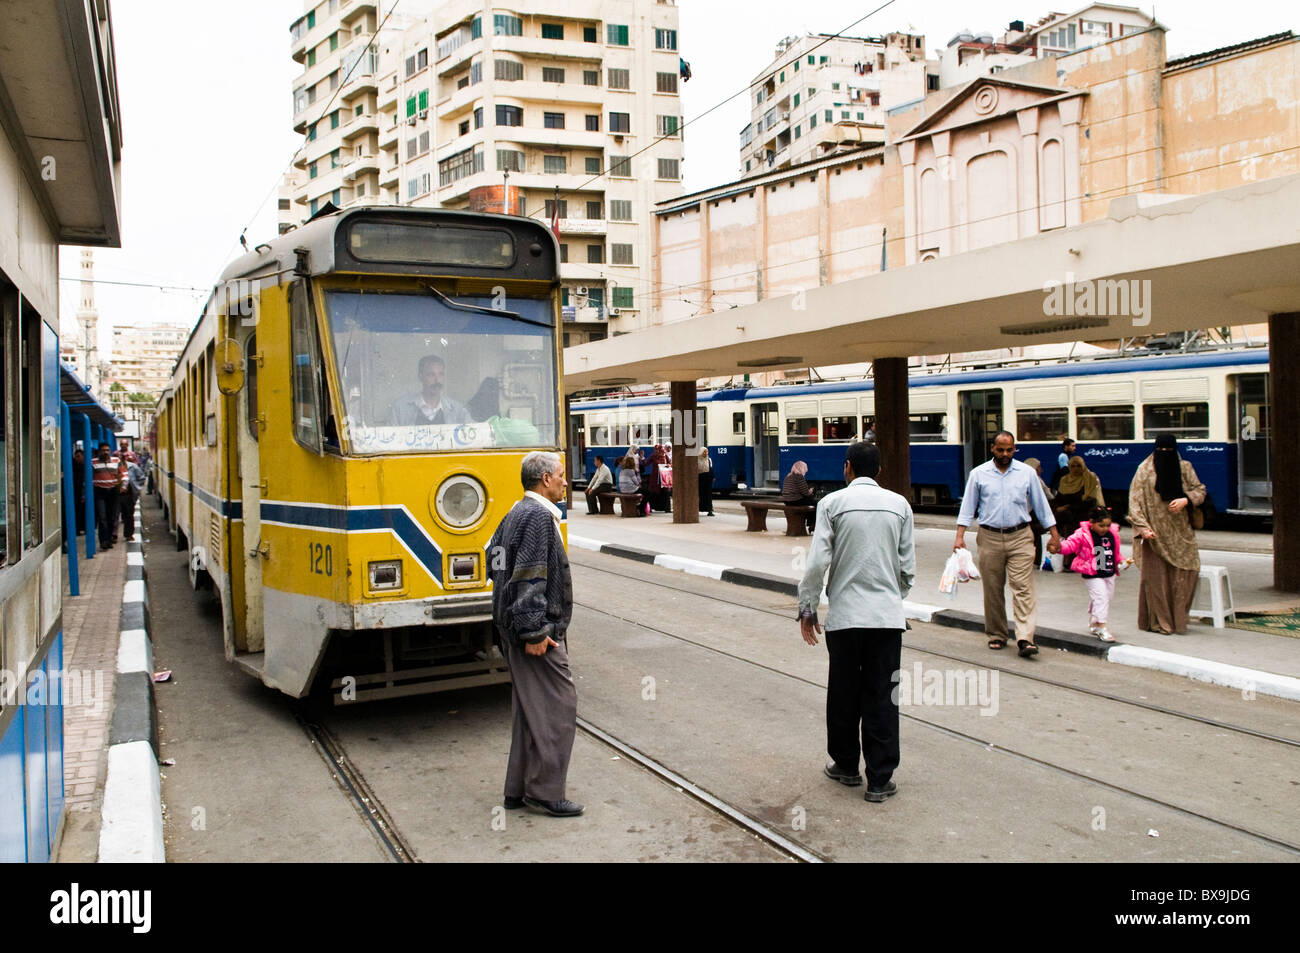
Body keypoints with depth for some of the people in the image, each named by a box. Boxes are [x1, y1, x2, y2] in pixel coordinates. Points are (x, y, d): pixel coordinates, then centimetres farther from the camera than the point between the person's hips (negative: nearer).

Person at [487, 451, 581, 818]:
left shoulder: (517, 513, 15)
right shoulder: (539, 516, -17)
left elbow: (494, 551, 26)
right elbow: (529, 577, -23)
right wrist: (534, 631, -22)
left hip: (515, 628, 11)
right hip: (536, 629, -11)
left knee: (528, 707, 15)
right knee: (557, 705, -4)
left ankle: (518, 790, 21)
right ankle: (545, 792, 2)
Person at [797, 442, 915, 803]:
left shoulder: (832, 503, -3)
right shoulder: (899, 504, 4)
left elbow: (817, 561, -9)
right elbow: (908, 567, 6)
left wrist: (807, 609, 1)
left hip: (845, 614, -1)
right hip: (888, 615, 2)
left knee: (843, 694, 13)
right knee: (882, 697, 6)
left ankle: (846, 765, 28)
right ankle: (880, 779, 10)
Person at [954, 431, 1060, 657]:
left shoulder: (1027, 473, 6)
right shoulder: (978, 474, 4)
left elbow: (1041, 505, 11)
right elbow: (968, 507, 6)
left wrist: (1054, 534, 9)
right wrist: (960, 536, -2)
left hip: (1020, 537, 0)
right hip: (990, 538, 1)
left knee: (1023, 588, -9)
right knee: (993, 590, 6)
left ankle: (1025, 638, -12)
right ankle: (996, 635, 18)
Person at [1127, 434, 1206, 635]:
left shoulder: (1184, 468, 8)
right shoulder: (1145, 470, -2)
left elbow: (1200, 490, 11)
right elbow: (1135, 502, -7)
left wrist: (1185, 500, -12)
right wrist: (1143, 528, -18)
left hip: (1179, 530, 3)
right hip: (1155, 531, -3)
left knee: (1187, 569, -3)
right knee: (1156, 576, -2)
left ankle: (1177, 617, 11)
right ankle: (1158, 621, 8)